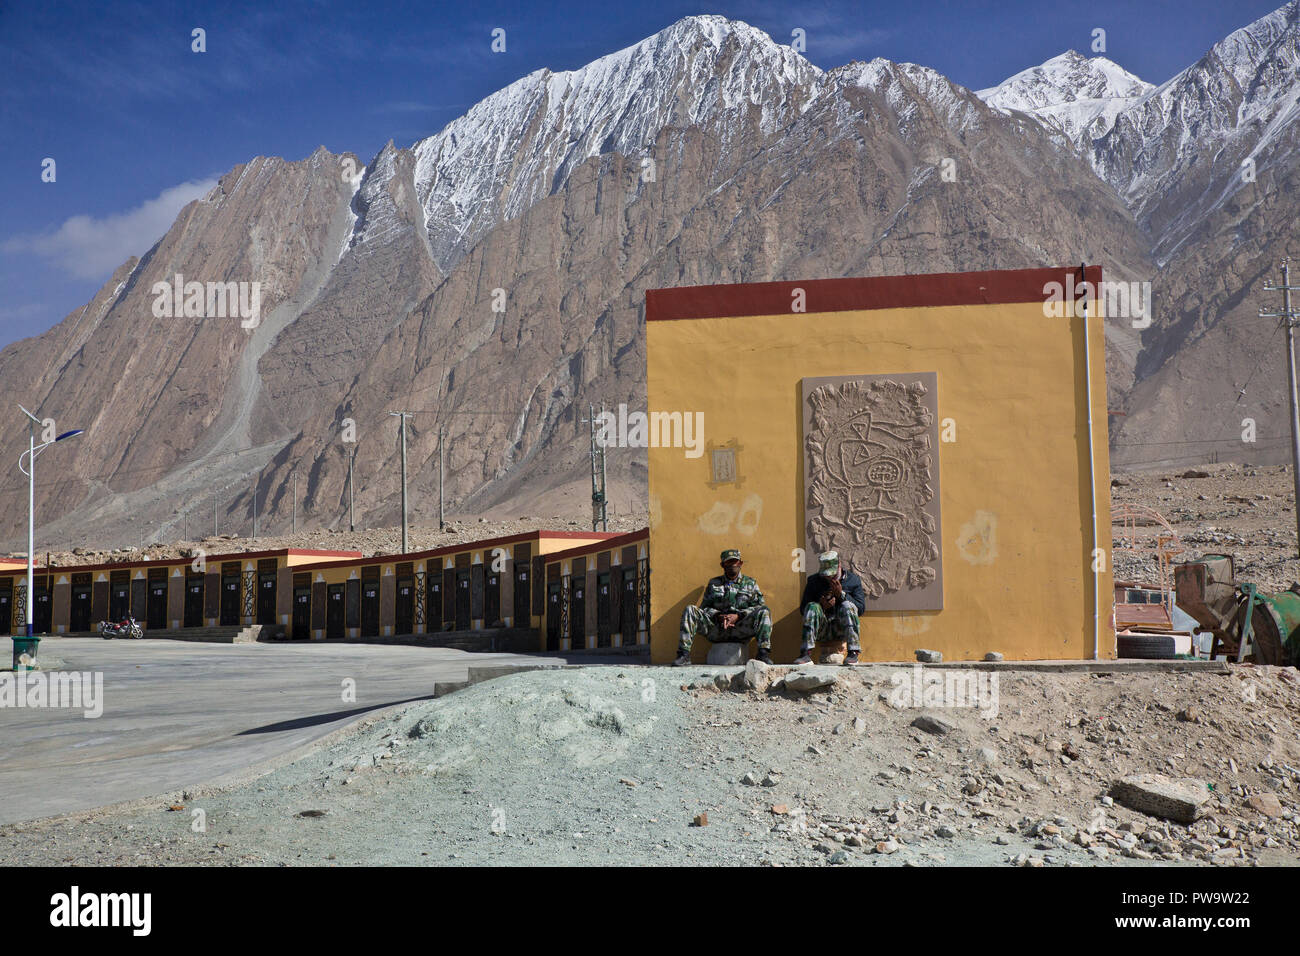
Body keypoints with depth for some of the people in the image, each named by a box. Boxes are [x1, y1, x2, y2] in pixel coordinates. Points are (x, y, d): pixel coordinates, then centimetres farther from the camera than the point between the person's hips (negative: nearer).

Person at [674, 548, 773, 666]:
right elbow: (704, 607, 14)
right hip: (716, 630, 1)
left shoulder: (750, 583, 14)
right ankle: (684, 655, -25)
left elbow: (760, 606, 4)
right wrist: (718, 615, -9)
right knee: (690, 610, -18)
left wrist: (738, 616, -12)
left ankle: (763, 654, -32)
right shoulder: (713, 583, 17)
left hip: (741, 630, -1)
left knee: (764, 611, -25)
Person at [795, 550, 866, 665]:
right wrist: (821, 605, -14)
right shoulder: (814, 581, 8)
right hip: (822, 631, 1)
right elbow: (803, 609, 5)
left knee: (847, 605, -28)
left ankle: (853, 653, -35)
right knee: (812, 606, -26)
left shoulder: (853, 579, 7)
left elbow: (861, 608, 0)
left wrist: (841, 594, -12)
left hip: (843, 629, -1)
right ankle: (806, 654, -36)